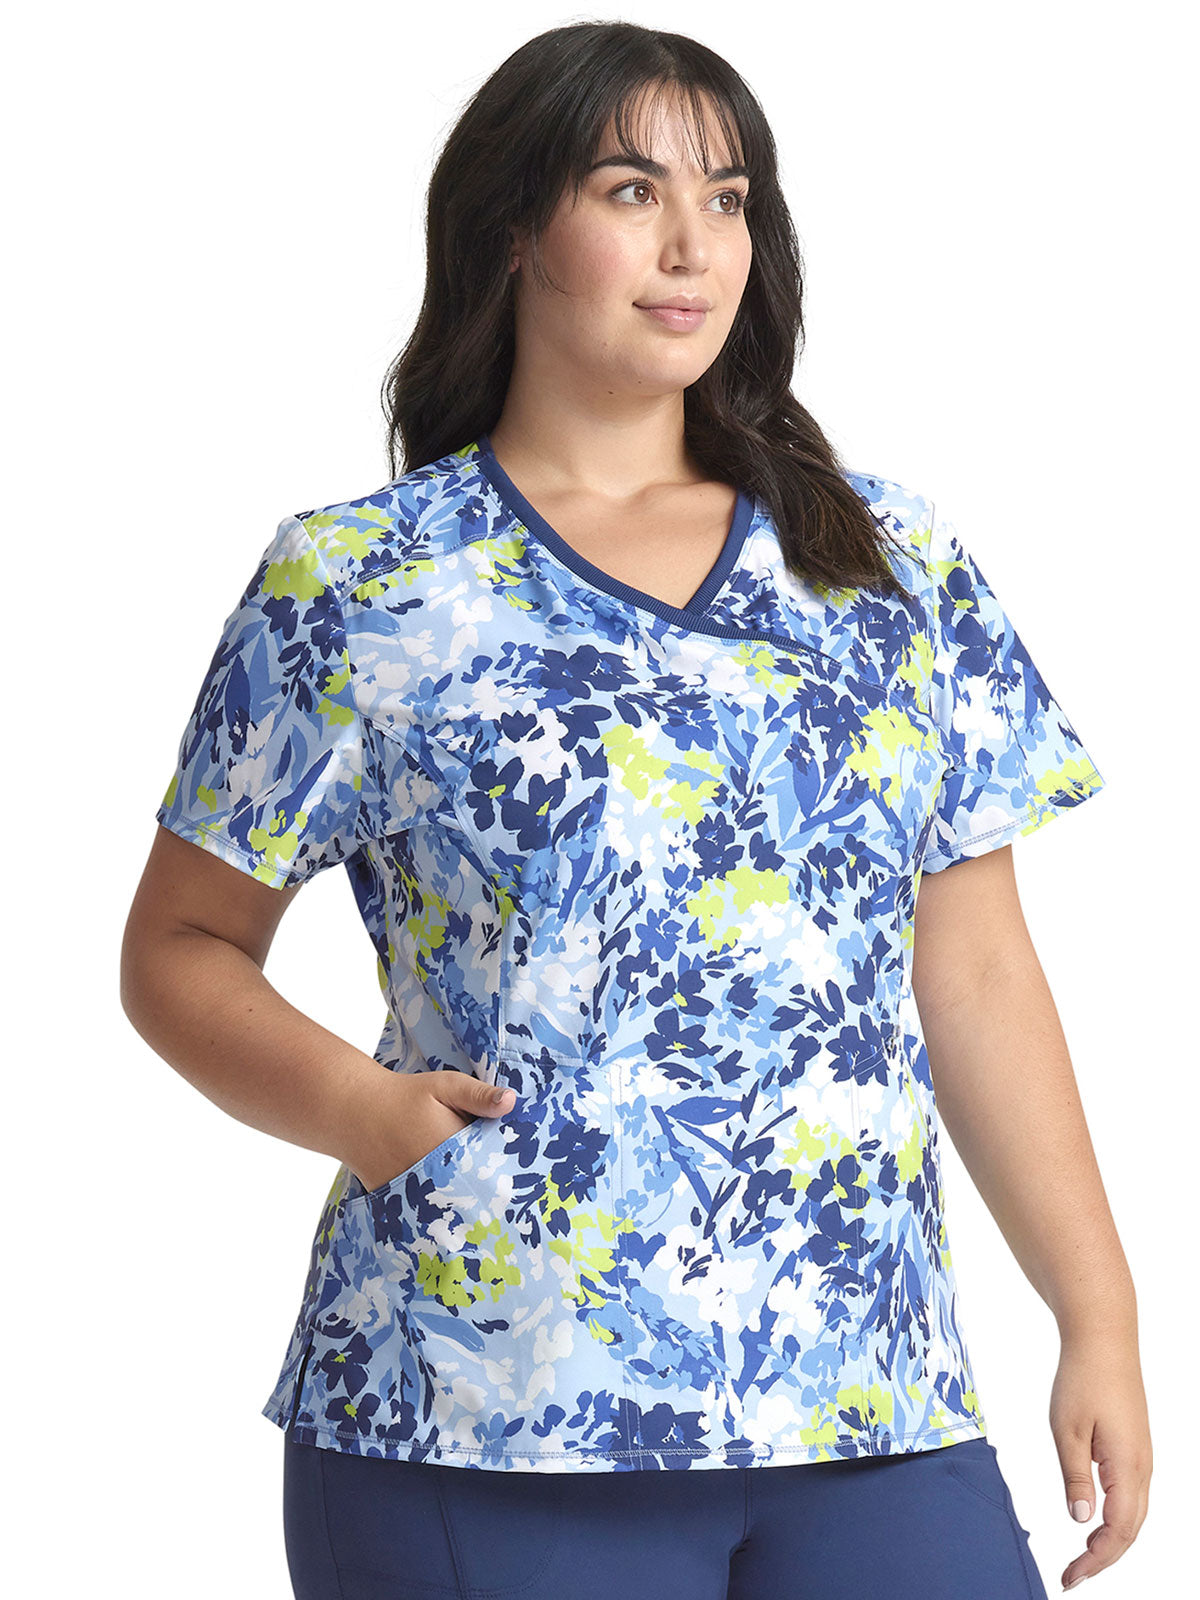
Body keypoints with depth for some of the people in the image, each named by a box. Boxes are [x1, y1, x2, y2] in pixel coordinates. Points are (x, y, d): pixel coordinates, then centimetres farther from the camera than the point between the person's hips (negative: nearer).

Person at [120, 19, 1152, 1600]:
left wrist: (1100, 1318, 7)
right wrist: (348, 1102, -13)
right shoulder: (358, 586, 1)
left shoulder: (896, 562, 11)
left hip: (872, 1407, 3)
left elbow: (975, 974, 12)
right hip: (487, 1419, -3)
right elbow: (182, 948, 5)